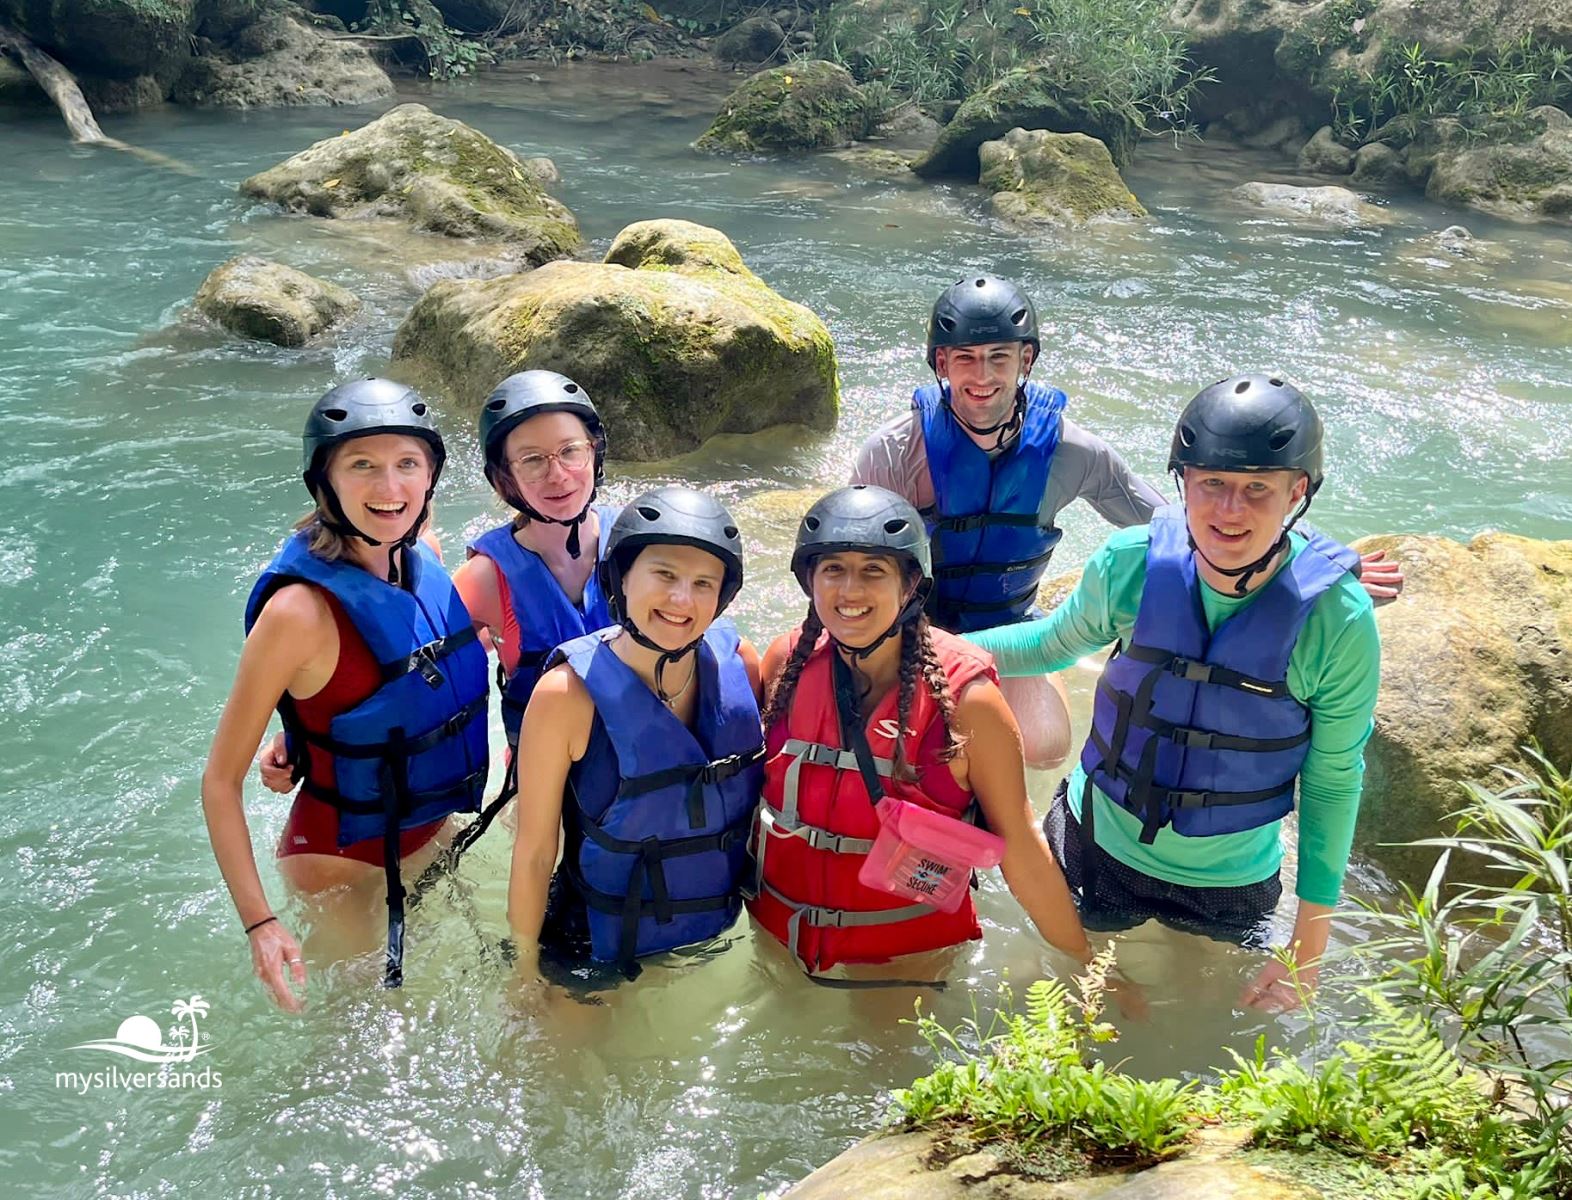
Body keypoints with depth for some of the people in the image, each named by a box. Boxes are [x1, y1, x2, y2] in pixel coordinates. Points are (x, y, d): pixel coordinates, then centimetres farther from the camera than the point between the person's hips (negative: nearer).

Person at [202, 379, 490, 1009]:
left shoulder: (424, 560, -10)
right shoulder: (300, 608, -29)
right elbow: (221, 780, -22)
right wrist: (259, 923, -27)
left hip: (432, 832, 6)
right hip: (344, 857, -6)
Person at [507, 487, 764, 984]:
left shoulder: (740, 663, -13)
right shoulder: (568, 694, -24)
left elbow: (770, 786, 2)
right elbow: (534, 853, -15)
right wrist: (526, 971, -8)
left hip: (718, 939, 4)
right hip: (597, 955, -3)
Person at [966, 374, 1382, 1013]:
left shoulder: (1338, 618, -23)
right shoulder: (1131, 563, -20)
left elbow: (1333, 779, -11)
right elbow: (1058, 641, 2)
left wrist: (1308, 948, -7)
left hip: (1229, 882, -1)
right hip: (1097, 839, 1)